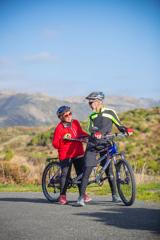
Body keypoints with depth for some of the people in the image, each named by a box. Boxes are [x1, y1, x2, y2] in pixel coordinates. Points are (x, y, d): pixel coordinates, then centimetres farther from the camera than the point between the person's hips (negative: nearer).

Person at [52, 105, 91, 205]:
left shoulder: (76, 123, 6)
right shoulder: (59, 128, -11)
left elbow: (81, 132, 25)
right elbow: (55, 144, -12)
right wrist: (63, 139, -25)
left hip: (78, 153, 5)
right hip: (66, 155, -5)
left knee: (81, 174, 6)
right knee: (65, 175, -6)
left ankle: (83, 193, 16)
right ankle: (62, 196, 3)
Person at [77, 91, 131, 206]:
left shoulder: (110, 112, 2)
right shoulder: (92, 116, 11)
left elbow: (119, 126, 3)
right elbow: (91, 129, -5)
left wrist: (126, 130, -19)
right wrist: (96, 133, -28)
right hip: (93, 143, 2)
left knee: (109, 169, -2)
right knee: (87, 169, -9)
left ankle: (114, 195, 13)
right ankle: (81, 197, -10)